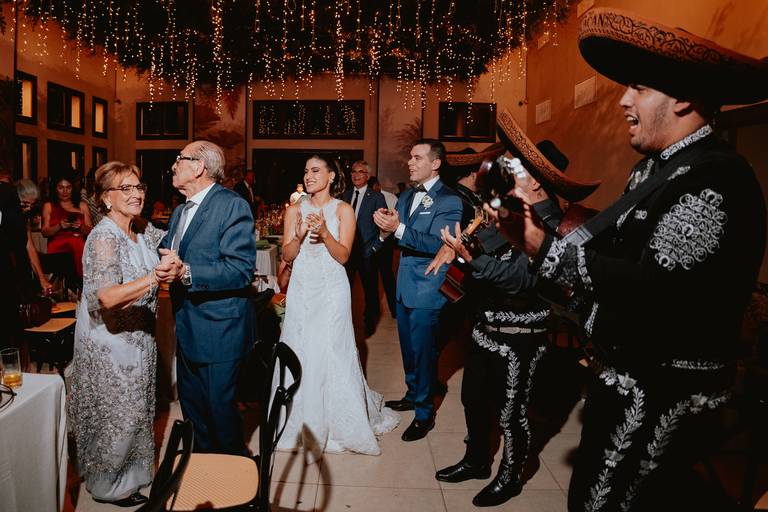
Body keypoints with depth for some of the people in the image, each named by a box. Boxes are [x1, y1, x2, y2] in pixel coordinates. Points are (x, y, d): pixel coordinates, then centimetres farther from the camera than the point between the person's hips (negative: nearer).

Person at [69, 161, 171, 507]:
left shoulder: (142, 229, 1)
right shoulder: (105, 237, -24)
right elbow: (106, 297, -34)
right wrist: (154, 277, -43)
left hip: (137, 334, 8)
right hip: (110, 340, -8)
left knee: (137, 409, 21)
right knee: (120, 413, 6)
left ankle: (130, 472, 43)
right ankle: (108, 486, 29)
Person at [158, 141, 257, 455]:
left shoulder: (232, 206, -15)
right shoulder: (180, 212, 15)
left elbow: (241, 269, -24)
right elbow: (168, 257, 22)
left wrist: (186, 273, -33)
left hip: (218, 330, -9)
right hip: (188, 330, 9)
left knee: (220, 410, 3)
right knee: (192, 407, 20)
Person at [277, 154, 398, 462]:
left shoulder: (343, 210, -1)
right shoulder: (295, 210, 7)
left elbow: (343, 255, -8)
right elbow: (287, 255, 1)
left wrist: (325, 233, -23)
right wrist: (299, 236, -17)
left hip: (331, 291, -3)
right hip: (301, 290, 3)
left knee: (332, 354, 0)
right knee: (300, 355, 5)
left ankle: (341, 424, 20)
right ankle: (304, 423, 22)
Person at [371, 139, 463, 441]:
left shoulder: (449, 201, -14)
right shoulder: (406, 197, 9)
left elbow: (438, 244, -25)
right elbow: (393, 237, 5)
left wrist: (398, 229, -34)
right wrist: (385, 232, -18)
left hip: (427, 289, -7)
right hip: (404, 286, 7)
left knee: (423, 350, 2)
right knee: (408, 346, 21)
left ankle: (424, 413, 19)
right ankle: (413, 395, 41)